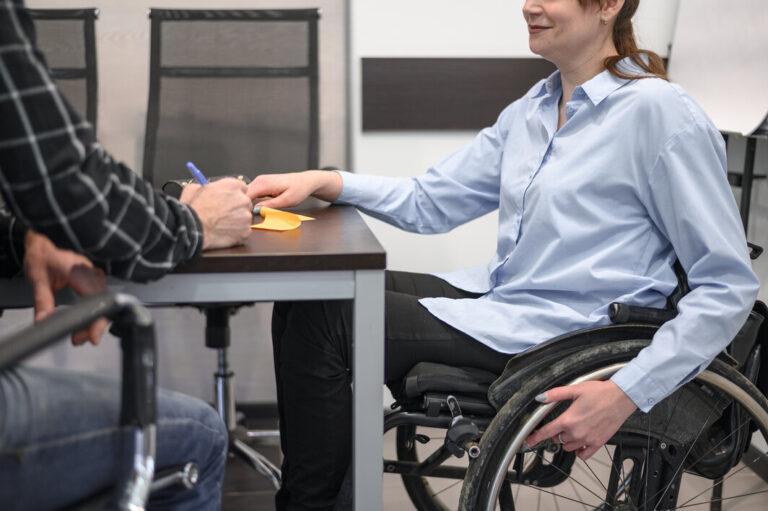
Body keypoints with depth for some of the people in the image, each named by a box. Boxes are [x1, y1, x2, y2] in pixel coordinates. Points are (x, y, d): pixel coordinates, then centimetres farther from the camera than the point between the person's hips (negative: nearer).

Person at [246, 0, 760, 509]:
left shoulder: (660, 112, -13)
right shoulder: (532, 109, 11)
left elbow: (730, 285, -14)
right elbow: (431, 202, 14)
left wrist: (628, 392, -23)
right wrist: (322, 181, -1)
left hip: (559, 332, -8)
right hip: (492, 296, 8)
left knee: (326, 320, -16)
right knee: (306, 297, -2)